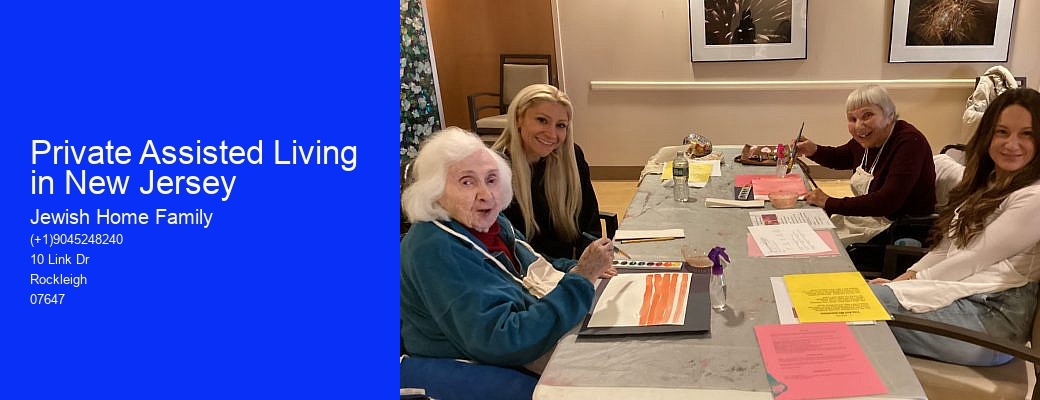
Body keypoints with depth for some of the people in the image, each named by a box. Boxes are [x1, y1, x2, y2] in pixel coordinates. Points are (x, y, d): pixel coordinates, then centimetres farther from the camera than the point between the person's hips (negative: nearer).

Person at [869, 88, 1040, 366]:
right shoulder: (986, 186, 19)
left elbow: (975, 259, -11)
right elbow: (944, 249, 15)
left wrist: (911, 281, -5)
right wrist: (899, 280, 2)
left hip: (992, 315, -8)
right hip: (956, 292, 8)